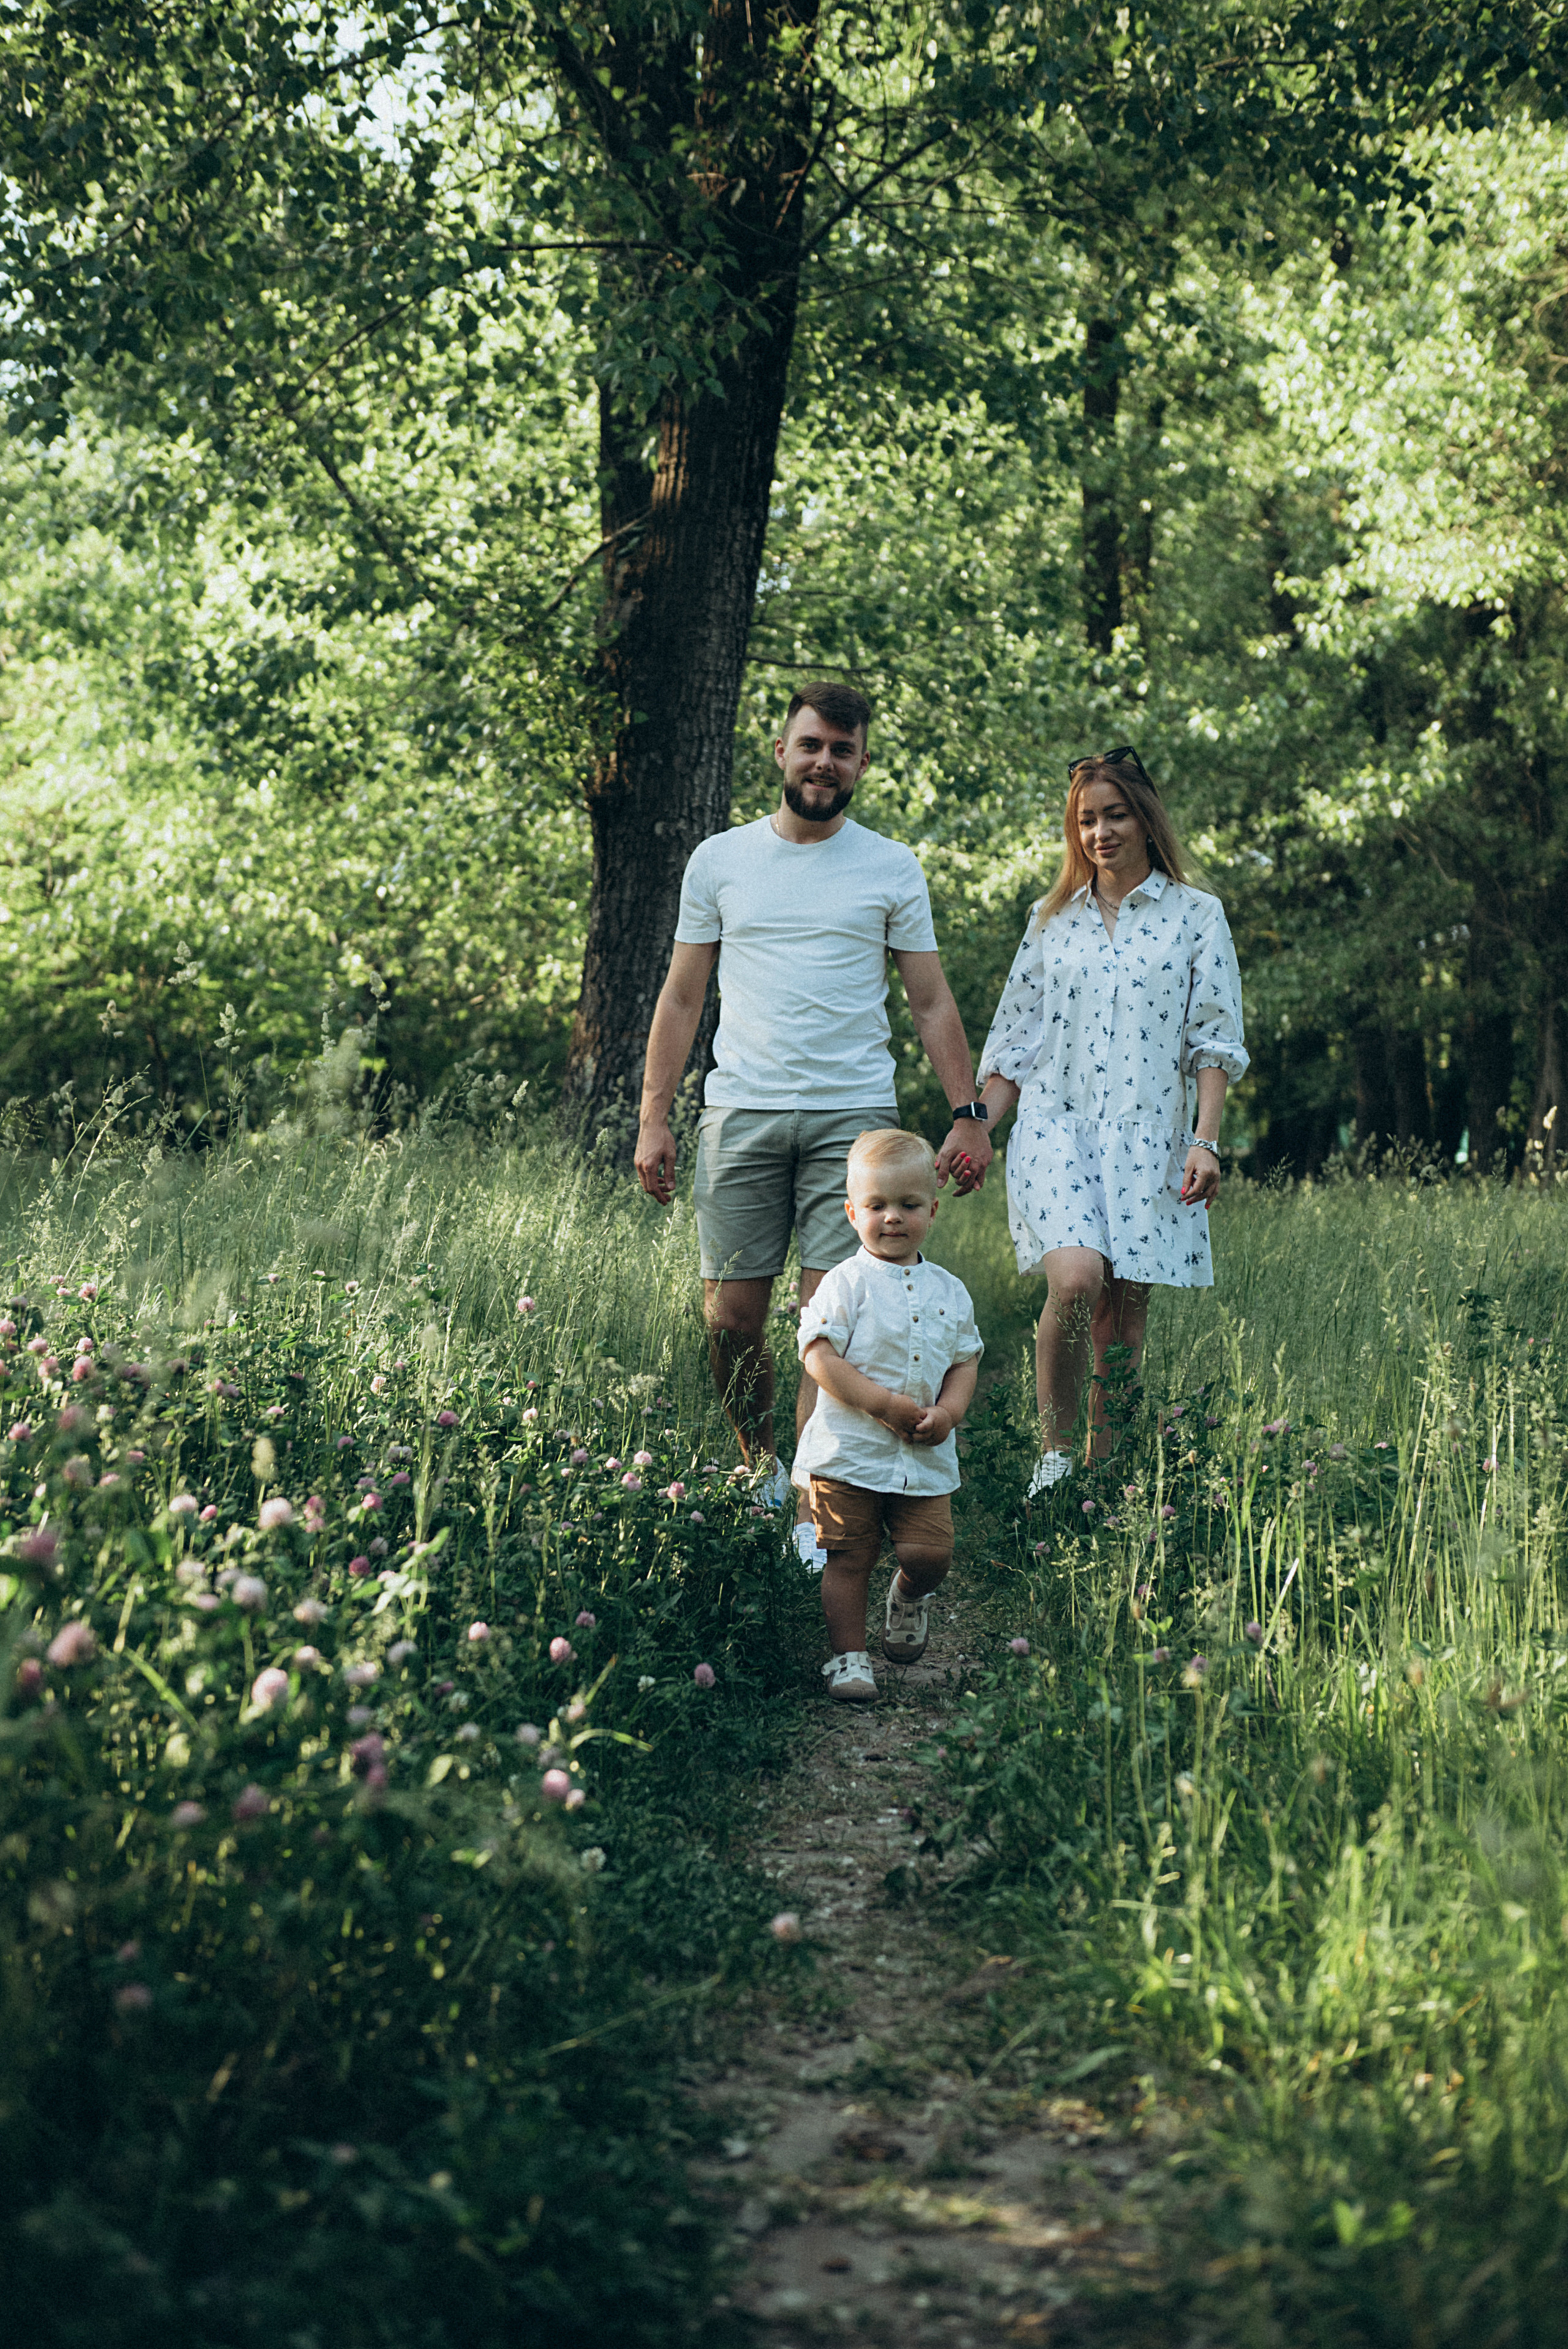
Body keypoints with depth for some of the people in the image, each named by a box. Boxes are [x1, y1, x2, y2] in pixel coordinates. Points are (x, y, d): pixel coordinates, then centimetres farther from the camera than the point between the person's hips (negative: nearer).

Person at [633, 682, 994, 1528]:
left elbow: (931, 1002, 10)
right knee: (732, 1315, 2)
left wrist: (968, 1114, 1)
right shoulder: (720, 860, 10)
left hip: (853, 1118, -1)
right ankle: (759, 1468, 23)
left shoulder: (892, 869, 8)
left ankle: (817, 1514, -5)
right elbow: (681, 997, 12)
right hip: (740, 1114, 2)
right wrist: (654, 1118, 5)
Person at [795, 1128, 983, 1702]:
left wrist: (948, 1411, -6)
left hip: (926, 1458, 3)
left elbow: (966, 1359, 14)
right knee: (849, 1558, 1)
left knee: (929, 1552, -5)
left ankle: (909, 1596, 28)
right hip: (849, 1452, -3)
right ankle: (848, 1655, 14)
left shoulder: (948, 1290, 9)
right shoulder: (847, 1283, -5)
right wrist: (884, 1404, -18)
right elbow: (820, 1357, -12)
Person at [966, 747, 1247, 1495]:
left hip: (1146, 1138, 0)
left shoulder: (1194, 915, 7)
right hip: (1054, 1129, 0)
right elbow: (1015, 1039, 16)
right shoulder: (1053, 918, 14)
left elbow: (1213, 1039, 3)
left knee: (1124, 1315, 2)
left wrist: (1205, 1140, -7)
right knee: (1075, 1278, -23)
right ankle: (1053, 1453, -11)